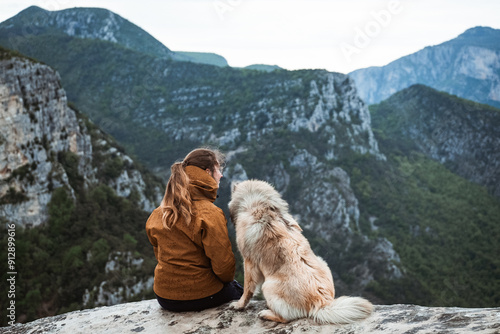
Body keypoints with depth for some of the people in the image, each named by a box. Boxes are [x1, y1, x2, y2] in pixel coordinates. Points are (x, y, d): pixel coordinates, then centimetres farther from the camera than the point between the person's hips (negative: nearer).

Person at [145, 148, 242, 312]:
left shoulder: (160, 212, -2)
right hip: (200, 297, -6)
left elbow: (159, 253, 9)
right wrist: (228, 279, 3)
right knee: (238, 290, 26)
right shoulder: (210, 214, -22)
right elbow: (223, 265, -19)